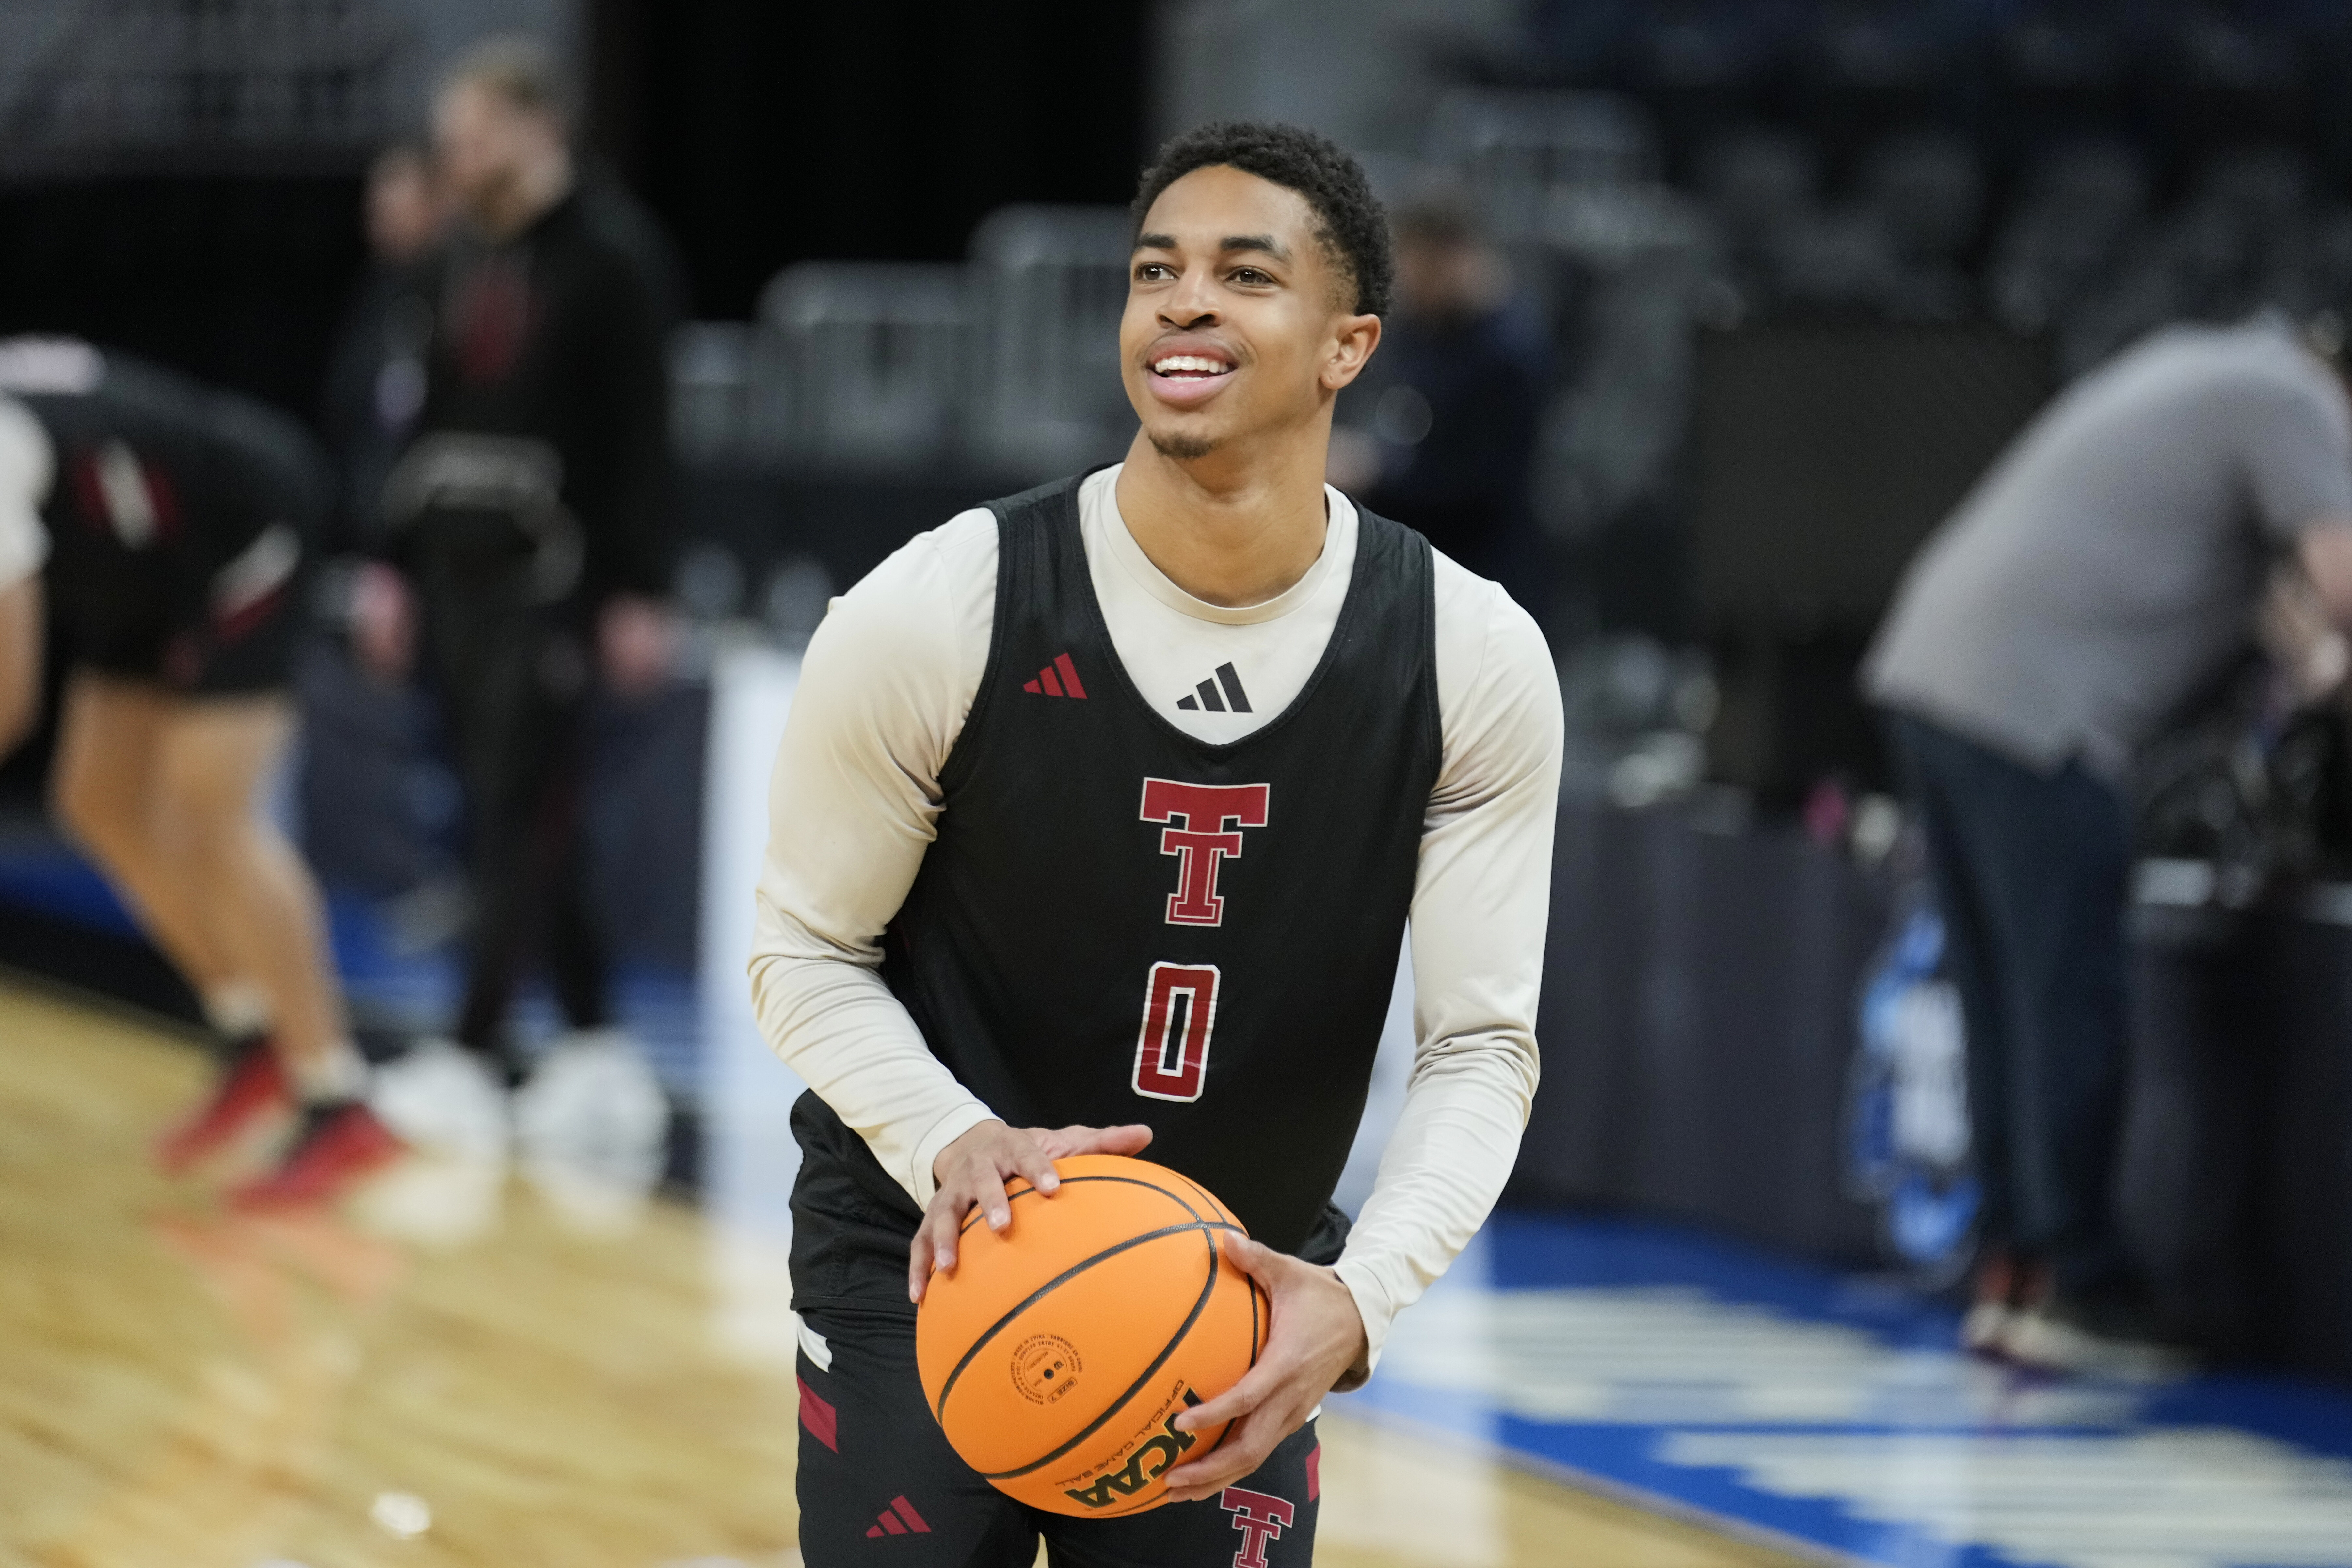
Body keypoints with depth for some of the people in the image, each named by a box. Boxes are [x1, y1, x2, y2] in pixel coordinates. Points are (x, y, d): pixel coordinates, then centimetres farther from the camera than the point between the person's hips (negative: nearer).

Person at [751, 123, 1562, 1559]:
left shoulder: (1473, 662, -12)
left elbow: (1483, 1045, -8)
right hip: (929, 1266, -2)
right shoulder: (934, 618, -17)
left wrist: (1362, 1295, -26)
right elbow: (808, 952, -6)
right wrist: (953, 1144, -26)